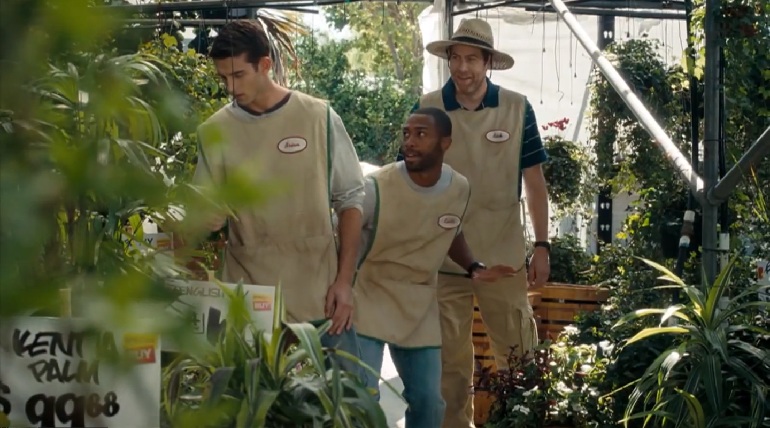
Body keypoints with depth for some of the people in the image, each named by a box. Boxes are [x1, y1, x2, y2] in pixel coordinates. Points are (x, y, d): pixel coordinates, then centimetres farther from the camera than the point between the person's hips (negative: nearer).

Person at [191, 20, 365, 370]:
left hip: (320, 299, 0)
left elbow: (350, 200, 2)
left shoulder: (318, 117, -2)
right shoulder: (214, 132, 0)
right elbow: (207, 215, 3)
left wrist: (344, 280, -4)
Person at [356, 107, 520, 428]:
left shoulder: (460, 189, -4)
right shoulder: (376, 188, -21)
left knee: (429, 402, 8)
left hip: (419, 308, 5)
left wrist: (473, 268, 0)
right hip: (369, 300, -5)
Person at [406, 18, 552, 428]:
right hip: (442, 260, 0)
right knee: (449, 362, 11)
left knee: (520, 359, 5)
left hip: (504, 259, 0)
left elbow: (534, 182, 4)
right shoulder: (426, 110, -2)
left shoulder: (517, 109, -1)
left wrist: (542, 245, -1)